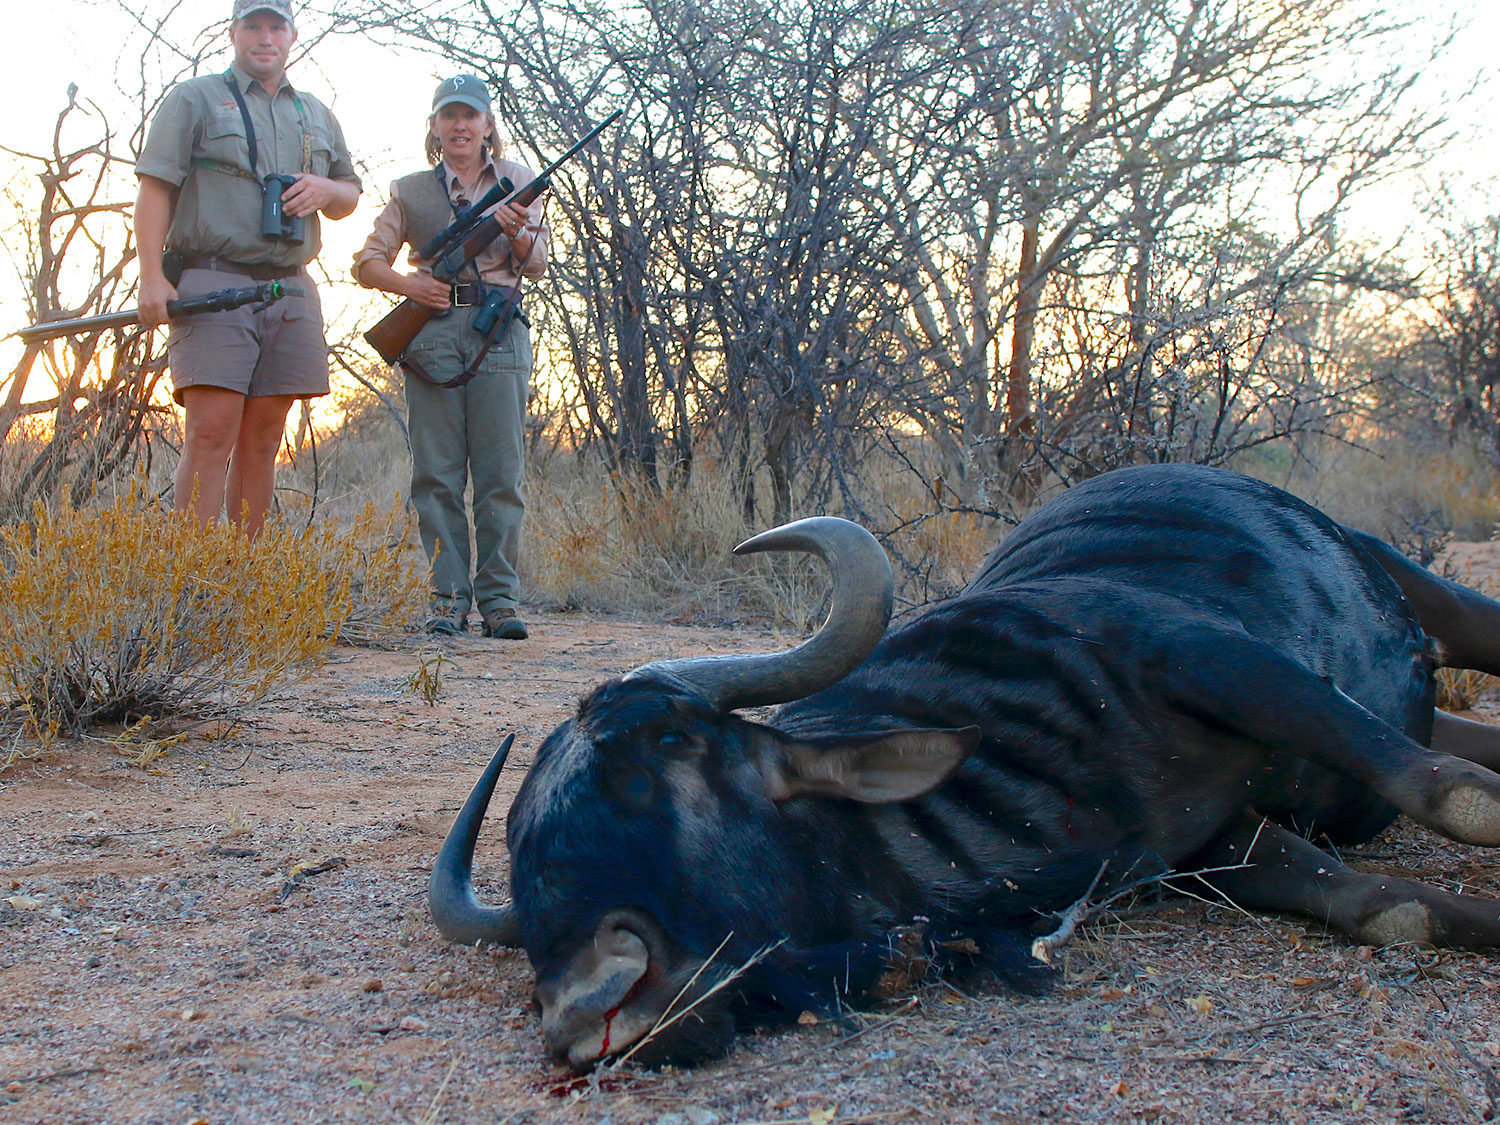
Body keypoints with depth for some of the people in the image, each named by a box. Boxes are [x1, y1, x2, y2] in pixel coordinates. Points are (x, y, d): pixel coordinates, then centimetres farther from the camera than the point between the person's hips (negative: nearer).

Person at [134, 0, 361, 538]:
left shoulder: (316, 115, 23)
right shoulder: (194, 99, 8)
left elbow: (351, 195, 27)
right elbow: (155, 189, 0)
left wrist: (326, 190, 2)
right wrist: (152, 277, -12)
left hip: (290, 292, 5)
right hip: (212, 287, -5)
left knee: (262, 440, 4)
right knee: (210, 434, -13)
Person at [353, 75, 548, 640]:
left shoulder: (517, 180, 14)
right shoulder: (410, 191, 14)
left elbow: (537, 265, 8)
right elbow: (368, 260, 13)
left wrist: (518, 234, -14)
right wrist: (408, 284, -7)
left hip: (499, 333, 0)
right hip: (432, 332, 1)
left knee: (501, 474, -4)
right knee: (437, 475, -2)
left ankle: (498, 598, 1)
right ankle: (449, 597, 3)